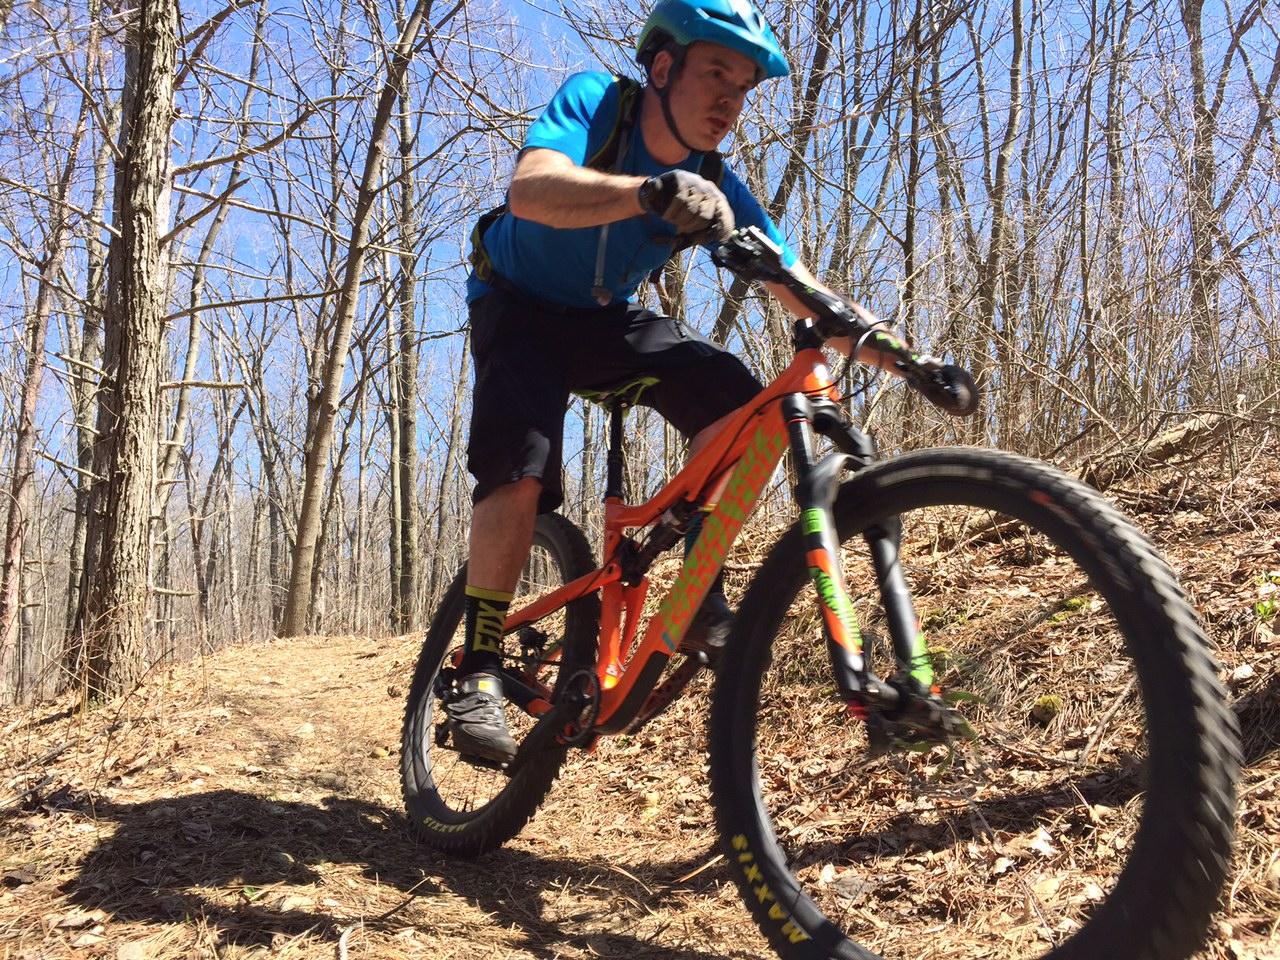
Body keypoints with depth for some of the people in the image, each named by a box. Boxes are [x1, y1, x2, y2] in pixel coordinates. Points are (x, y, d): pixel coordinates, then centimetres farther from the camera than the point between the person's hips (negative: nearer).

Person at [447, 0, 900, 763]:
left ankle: (699, 591, -9)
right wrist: (655, 193, -61)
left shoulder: (714, 187, -13)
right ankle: (478, 672, -13)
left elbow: (802, 293, -12)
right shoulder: (594, 101, -23)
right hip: (521, 305, -4)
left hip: (607, 319, 4)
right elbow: (531, 190, -44)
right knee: (521, 472, -26)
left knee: (735, 399, -20)